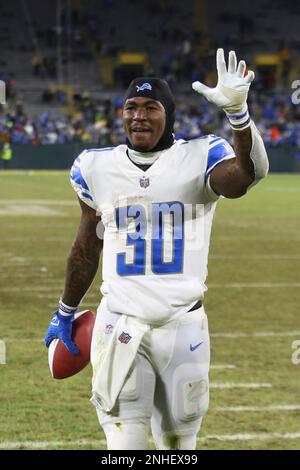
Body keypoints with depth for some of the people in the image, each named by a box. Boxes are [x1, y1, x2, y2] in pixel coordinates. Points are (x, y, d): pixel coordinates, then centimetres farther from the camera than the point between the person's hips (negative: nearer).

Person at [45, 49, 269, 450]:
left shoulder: (198, 160, -6)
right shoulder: (97, 168, 3)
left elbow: (248, 175, -29)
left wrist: (238, 113, -46)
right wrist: (65, 312, 24)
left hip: (183, 324, -1)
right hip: (119, 325, 1)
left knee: (179, 440, 11)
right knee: (124, 438, -6)